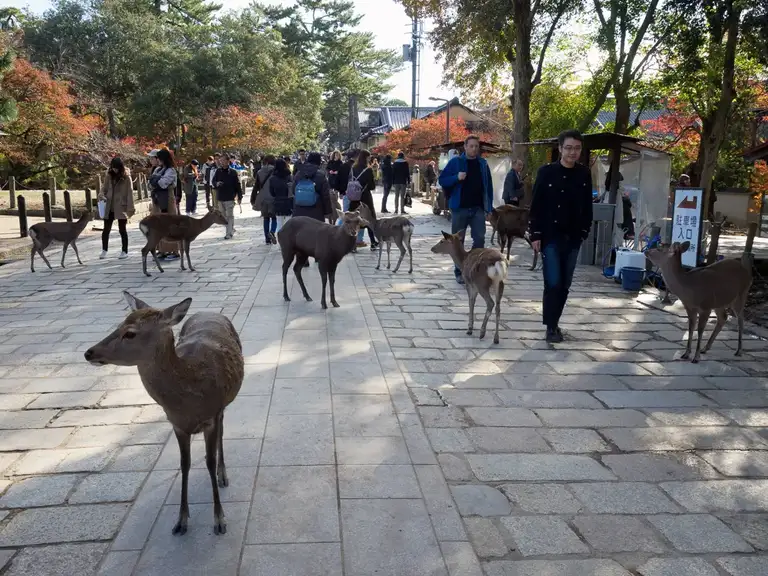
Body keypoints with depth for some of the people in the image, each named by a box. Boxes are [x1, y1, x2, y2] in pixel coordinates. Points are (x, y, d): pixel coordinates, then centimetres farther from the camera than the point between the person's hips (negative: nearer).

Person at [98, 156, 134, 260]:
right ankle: (104, 250, 18)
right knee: (106, 229, 8)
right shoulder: (109, 176, 6)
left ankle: (125, 251, 14)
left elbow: (129, 193, -9)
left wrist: (130, 208, -13)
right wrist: (101, 195, -11)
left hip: (121, 208, -4)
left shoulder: (126, 177, -7)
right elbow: (104, 187, 12)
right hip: (109, 207, 4)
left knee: (122, 229, 4)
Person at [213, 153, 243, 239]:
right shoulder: (218, 171, 4)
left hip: (230, 197, -5)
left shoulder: (233, 172, -6)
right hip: (220, 197, 5)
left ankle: (229, 233, -2)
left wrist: (240, 196, -4)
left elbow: (238, 185, -3)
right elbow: (213, 181, 11)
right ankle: (231, 229, 28)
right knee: (224, 215, 13)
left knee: (229, 215, -4)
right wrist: (216, 184, -13)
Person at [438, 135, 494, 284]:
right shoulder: (455, 161, -1)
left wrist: (489, 207, 4)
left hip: (478, 209, 2)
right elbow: (442, 180, -2)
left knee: (479, 239, -3)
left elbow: (488, 186, 9)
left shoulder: (483, 163, 8)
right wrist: (456, 177, -20)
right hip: (459, 208, -2)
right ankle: (459, 271, 17)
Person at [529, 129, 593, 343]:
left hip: (573, 238, 4)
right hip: (550, 236, -4)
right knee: (553, 283, -8)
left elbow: (587, 206, 10)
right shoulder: (546, 171, -5)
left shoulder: (584, 174, 4)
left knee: (565, 285, 8)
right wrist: (535, 234, -9)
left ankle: (554, 324, 20)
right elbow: (536, 205, -5)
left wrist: (584, 232, 5)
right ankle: (551, 327, 3)